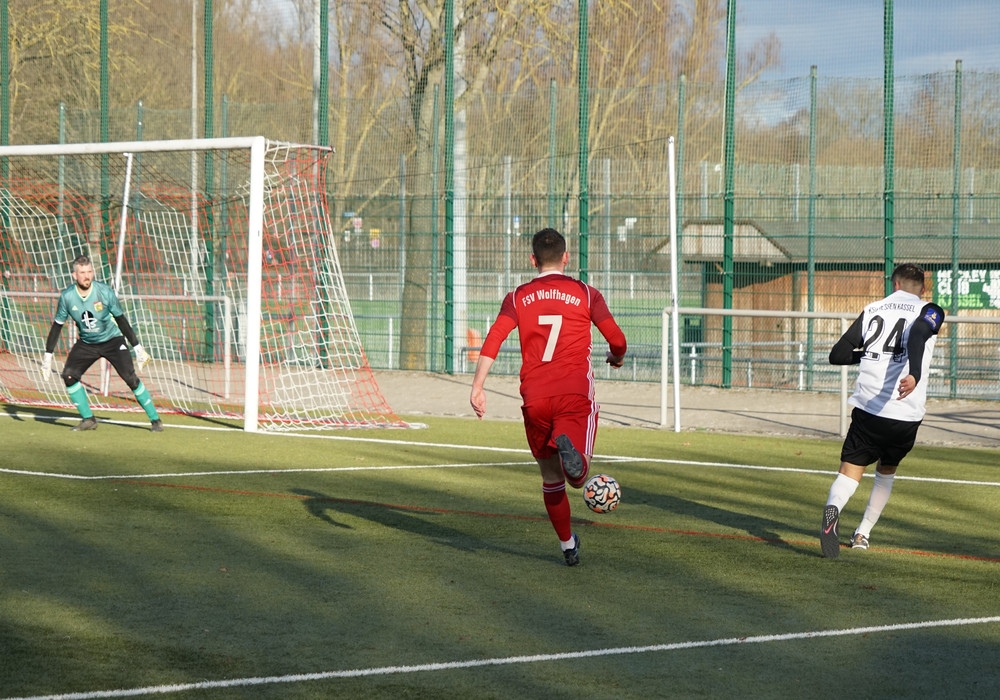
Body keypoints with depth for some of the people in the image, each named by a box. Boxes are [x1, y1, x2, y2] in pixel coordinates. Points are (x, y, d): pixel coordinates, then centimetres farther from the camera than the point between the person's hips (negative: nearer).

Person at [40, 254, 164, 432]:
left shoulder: (105, 292, -22)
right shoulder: (67, 297, -16)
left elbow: (121, 320, -11)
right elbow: (57, 326, -5)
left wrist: (138, 348, -9)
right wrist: (48, 356, -6)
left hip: (112, 340, -3)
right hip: (86, 343, 3)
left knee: (131, 378, -15)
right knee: (68, 375, -13)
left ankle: (155, 419, -5)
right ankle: (88, 419, 1)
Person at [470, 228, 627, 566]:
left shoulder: (518, 298, 12)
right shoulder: (586, 294, 9)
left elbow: (493, 340, -3)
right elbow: (617, 340, 8)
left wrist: (477, 387, -7)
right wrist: (616, 357, 32)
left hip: (534, 398, 2)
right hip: (575, 393, -2)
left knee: (551, 477, 18)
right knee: (577, 477, -9)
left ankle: (568, 546, 26)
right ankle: (570, 449, -43)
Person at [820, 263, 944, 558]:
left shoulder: (873, 309, 14)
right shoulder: (930, 312, 5)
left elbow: (838, 355, 12)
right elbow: (918, 335, -20)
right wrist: (915, 375, -35)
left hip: (867, 409, 0)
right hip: (906, 415, 0)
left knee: (850, 472, -3)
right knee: (886, 470, 25)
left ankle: (833, 509, -36)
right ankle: (862, 535, 26)